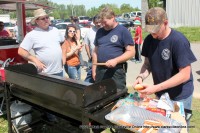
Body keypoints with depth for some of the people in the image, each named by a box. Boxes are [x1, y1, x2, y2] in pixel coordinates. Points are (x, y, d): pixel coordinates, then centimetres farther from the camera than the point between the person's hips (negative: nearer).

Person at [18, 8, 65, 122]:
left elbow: (62, 42, 22)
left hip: (59, 70, 5)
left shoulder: (55, 30, 6)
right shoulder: (32, 35, -11)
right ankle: (51, 118, 23)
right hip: (45, 73, -5)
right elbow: (21, 51, -11)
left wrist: (62, 55, 10)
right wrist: (35, 60, -18)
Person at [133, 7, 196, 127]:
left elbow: (185, 75, -24)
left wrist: (156, 88, -28)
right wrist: (141, 77, -17)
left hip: (180, 96, -5)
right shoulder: (149, 40, -6)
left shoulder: (179, 41, -23)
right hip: (160, 94, 5)